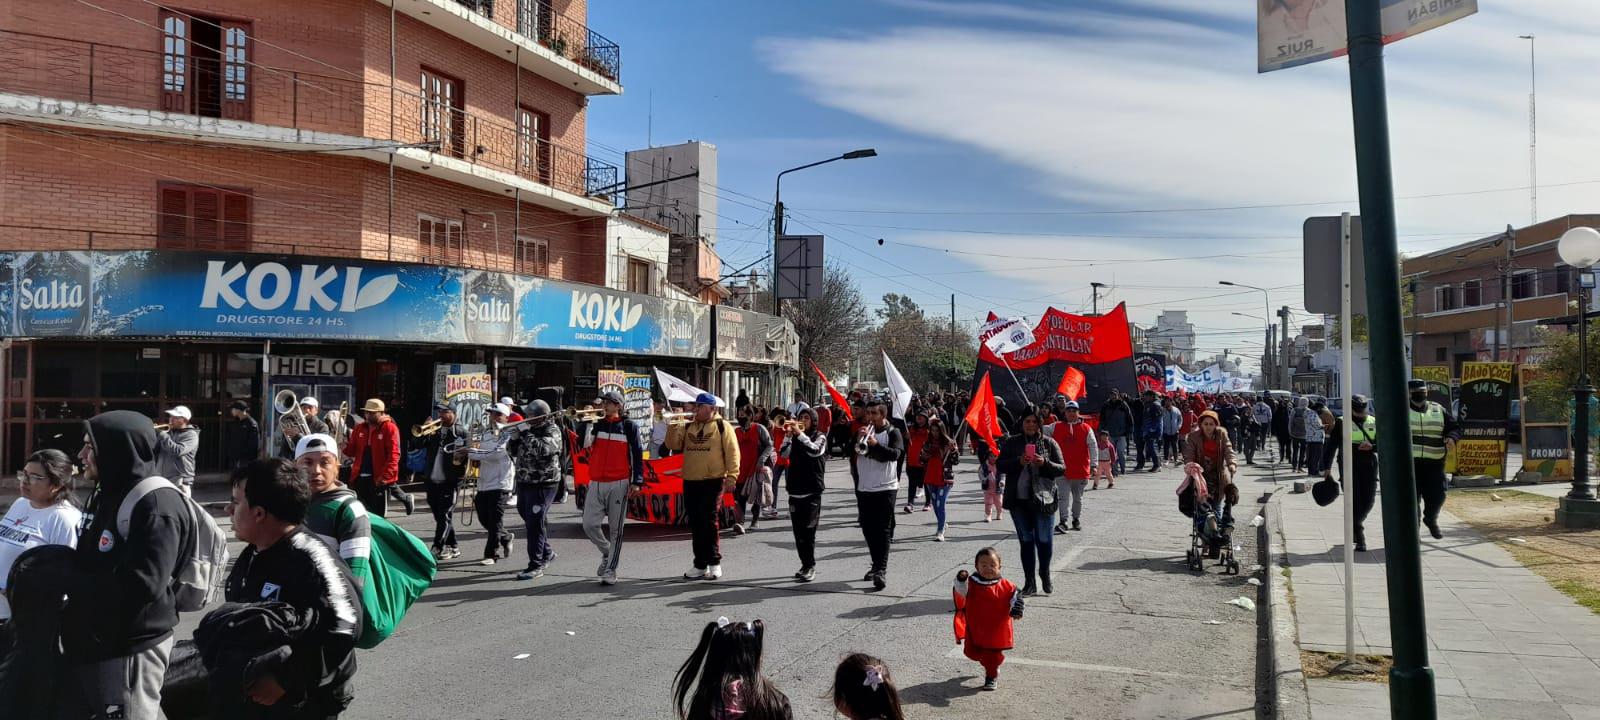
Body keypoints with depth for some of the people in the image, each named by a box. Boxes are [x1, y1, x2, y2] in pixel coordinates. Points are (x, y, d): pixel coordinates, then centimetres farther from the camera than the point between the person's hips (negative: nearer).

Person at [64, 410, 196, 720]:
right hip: (93, 644, 9)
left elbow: (143, 584, -28)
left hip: (131, 650, -9)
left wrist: (69, 585, -19)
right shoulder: (106, 495, 11)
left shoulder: (156, 505, -20)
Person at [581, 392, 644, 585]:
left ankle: (610, 571, 7)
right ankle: (607, 552, 26)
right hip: (596, 483, 4)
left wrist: (637, 482, -8)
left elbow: (637, 455, -1)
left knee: (616, 529, 0)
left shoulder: (629, 426, 1)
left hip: (619, 484, -4)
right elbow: (585, 444, -4)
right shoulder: (597, 424, 10)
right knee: (589, 525, -1)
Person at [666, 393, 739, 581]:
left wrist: (732, 475, -14)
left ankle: (714, 563, 3)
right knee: (695, 525, 9)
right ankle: (700, 565, 17)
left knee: (708, 522, -9)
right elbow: (673, 445, 9)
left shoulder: (722, 426, -1)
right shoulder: (688, 427, 15)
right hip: (690, 483, 6)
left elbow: (732, 452, -6)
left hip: (713, 482, -6)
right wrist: (674, 426, -4)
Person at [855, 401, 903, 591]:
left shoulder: (893, 433, -2)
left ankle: (881, 570, -13)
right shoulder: (864, 431, 12)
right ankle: (876, 565, 26)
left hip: (885, 488, -5)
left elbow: (895, 454, -18)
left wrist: (875, 444, -30)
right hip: (864, 488, 6)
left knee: (883, 530, -9)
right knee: (868, 530, 12)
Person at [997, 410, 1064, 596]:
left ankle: (1045, 573, 28)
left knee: (1044, 539, 1)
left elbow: (1062, 468, 2)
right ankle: (1029, 582, 14)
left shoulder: (1049, 443, 3)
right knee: (1026, 540, 6)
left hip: (1044, 498, -1)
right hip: (1019, 500, 1)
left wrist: (1045, 463, -16)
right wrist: (1019, 462, -15)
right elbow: (1001, 465, 2)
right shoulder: (1012, 442, 6)